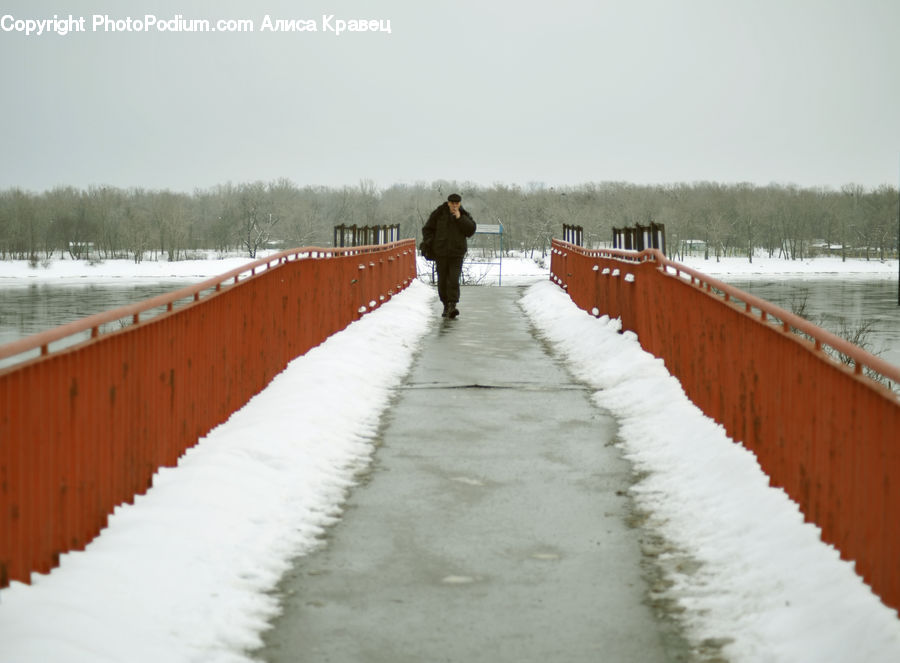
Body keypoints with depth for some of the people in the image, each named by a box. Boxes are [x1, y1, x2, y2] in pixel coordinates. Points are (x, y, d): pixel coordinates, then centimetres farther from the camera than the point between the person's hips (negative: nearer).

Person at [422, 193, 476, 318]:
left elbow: (470, 231, -9)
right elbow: (427, 229, 7)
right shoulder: (439, 213, 0)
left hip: (457, 253, -1)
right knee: (442, 280, 5)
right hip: (441, 253, 1)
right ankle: (446, 305, 17)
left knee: (453, 280, -14)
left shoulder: (464, 216, 3)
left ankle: (452, 305, -16)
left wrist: (460, 218, -15)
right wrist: (430, 244, -3)